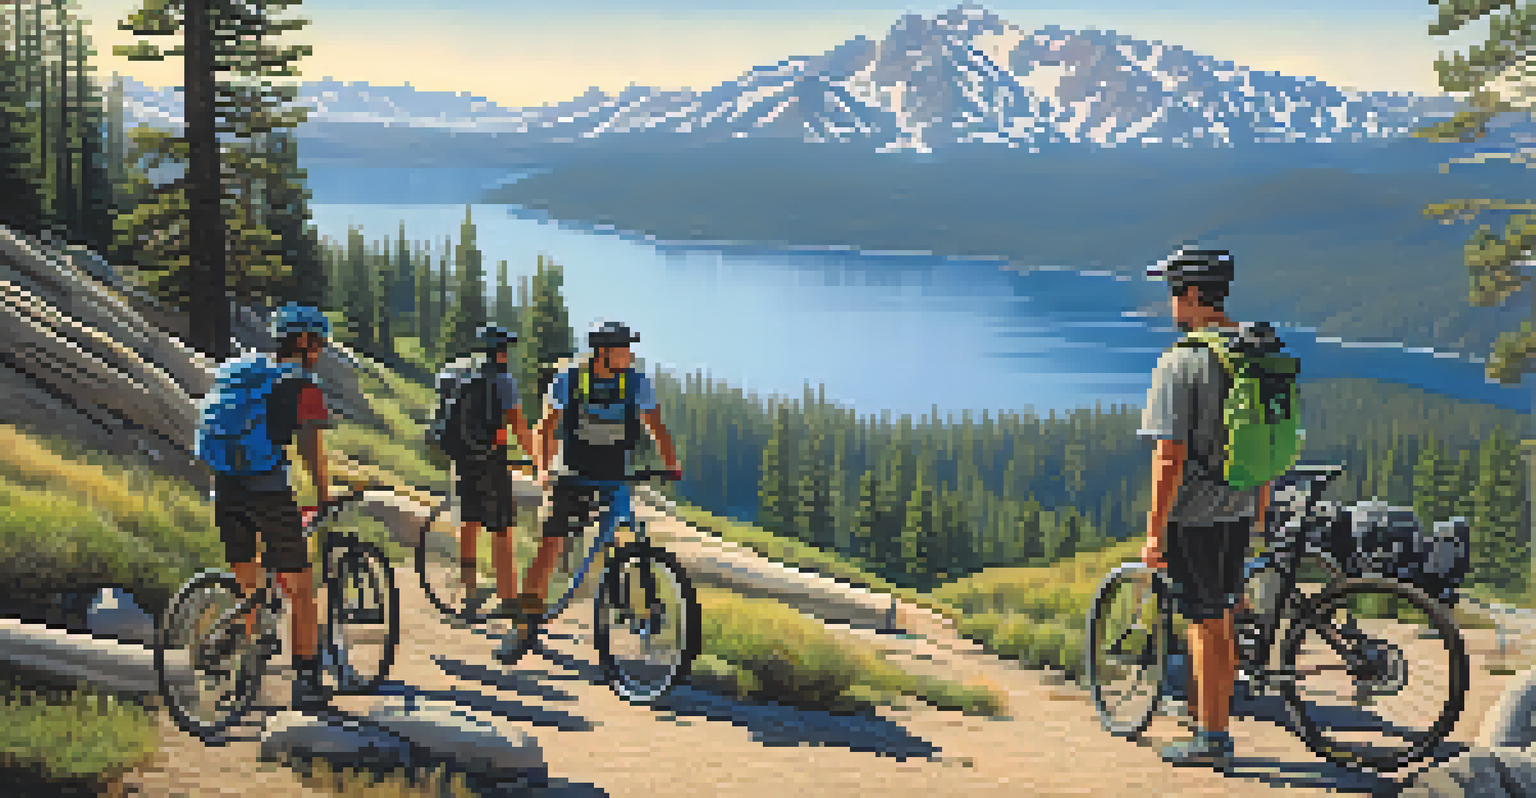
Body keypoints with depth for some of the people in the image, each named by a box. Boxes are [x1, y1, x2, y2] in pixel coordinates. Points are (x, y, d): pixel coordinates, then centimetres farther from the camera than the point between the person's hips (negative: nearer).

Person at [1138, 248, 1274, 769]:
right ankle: (1211, 721, 28)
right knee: (1219, 623, 17)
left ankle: (1210, 741, 7)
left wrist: (1154, 531, -15)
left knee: (1206, 627, 0)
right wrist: (1261, 507, 23)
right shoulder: (1262, 352, 7)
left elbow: (1170, 458, -20)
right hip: (1239, 509, 8)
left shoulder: (1181, 361, -18)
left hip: (1193, 511, -8)